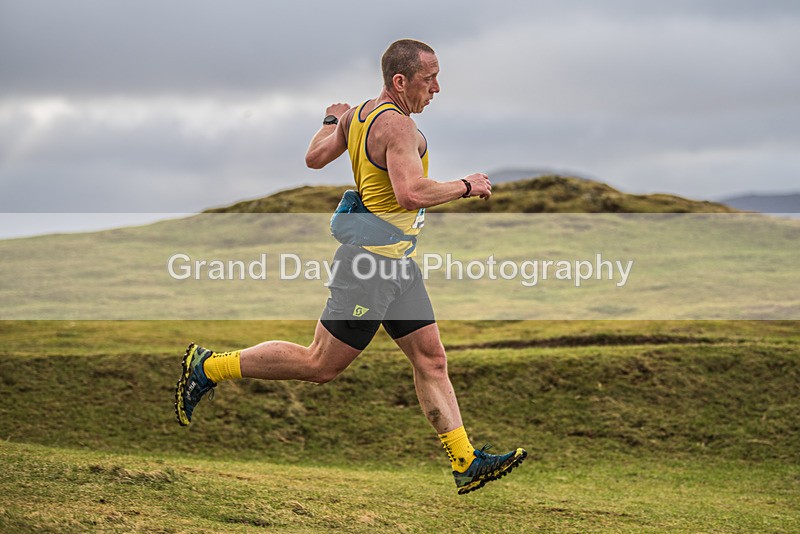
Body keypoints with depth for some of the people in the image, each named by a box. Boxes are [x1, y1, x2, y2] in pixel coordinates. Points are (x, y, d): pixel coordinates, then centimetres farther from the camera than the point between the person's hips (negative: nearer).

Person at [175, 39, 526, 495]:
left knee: (432, 359, 6)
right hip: (372, 258, -10)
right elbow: (410, 193, -31)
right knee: (321, 365, -2)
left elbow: (314, 158, 19)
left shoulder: (358, 114, 10)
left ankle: (467, 463, 7)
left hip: (398, 260, 10)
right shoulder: (397, 125, -19)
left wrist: (333, 119, 38)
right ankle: (208, 366, 9)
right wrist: (466, 186, -16)